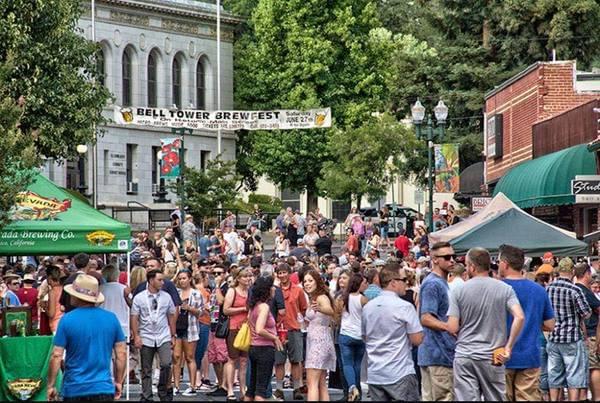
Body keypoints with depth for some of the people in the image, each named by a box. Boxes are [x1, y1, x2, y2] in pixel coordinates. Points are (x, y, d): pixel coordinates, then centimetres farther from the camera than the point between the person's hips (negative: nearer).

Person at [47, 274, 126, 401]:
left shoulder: (67, 320, -7)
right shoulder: (111, 318, 2)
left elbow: (56, 356, -8)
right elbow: (121, 353, 6)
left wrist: (51, 386, 1)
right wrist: (118, 382, 16)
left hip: (75, 390, -2)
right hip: (104, 389, 2)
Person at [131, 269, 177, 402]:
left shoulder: (166, 296, 5)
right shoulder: (139, 298, 0)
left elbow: (172, 316, 9)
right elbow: (134, 318, -1)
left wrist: (173, 335, 7)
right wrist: (136, 336, -9)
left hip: (163, 337, 1)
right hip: (146, 339, -1)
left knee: (166, 364, -15)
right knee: (146, 370, 5)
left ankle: (163, 392, 4)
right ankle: (146, 397, 13)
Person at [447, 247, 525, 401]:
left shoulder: (459, 291, -3)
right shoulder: (504, 289, -1)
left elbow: (452, 328, -6)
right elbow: (519, 317, -13)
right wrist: (508, 347, -5)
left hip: (464, 356, -1)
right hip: (492, 357, 1)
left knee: (466, 398, 0)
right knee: (495, 398, 10)